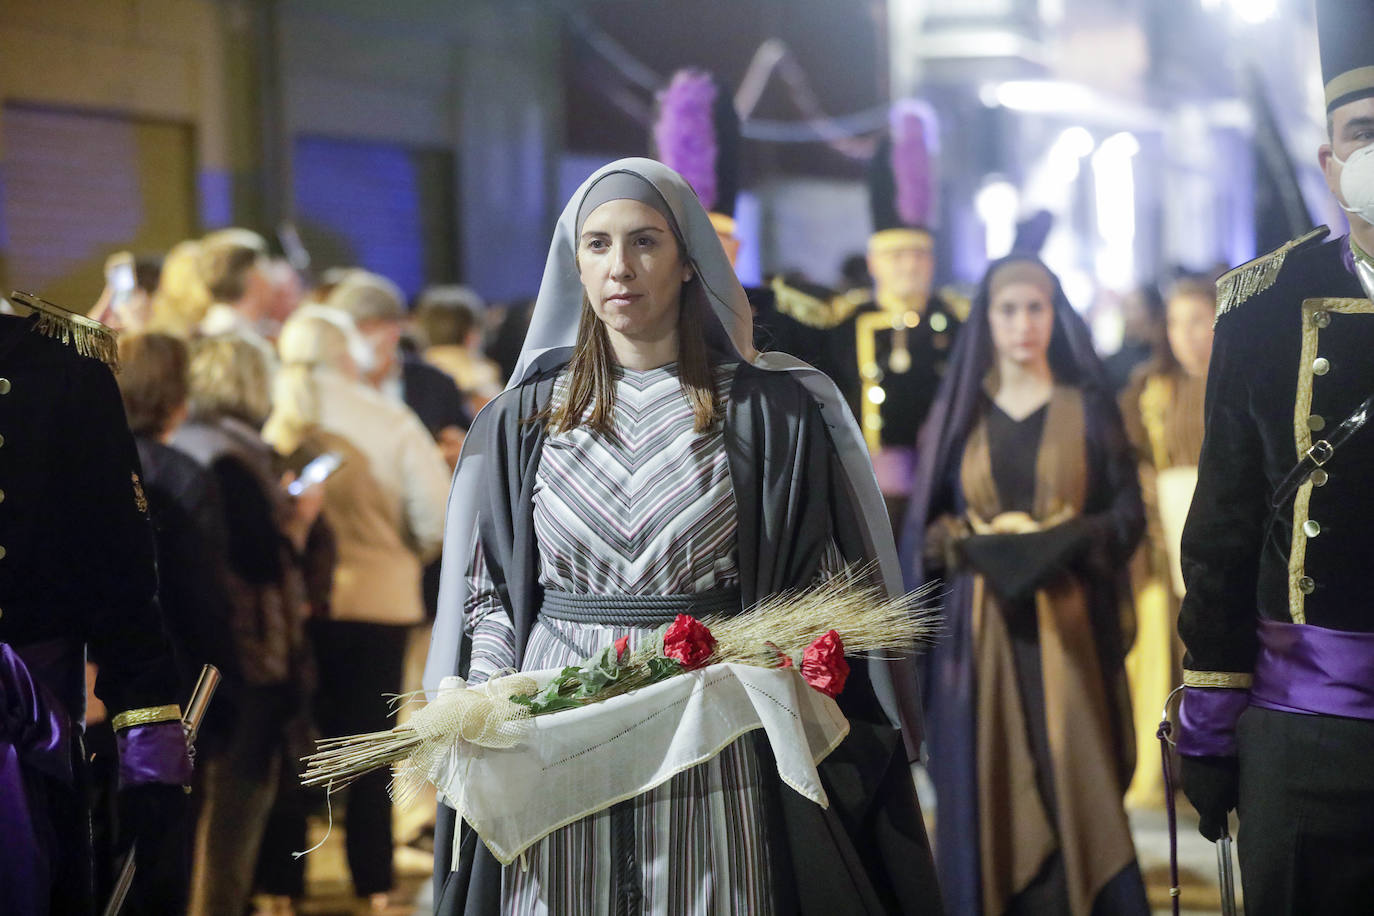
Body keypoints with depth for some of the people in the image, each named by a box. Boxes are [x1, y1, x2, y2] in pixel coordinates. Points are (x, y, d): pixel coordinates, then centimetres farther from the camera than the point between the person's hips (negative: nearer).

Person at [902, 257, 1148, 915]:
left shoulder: (1088, 407, 6)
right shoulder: (960, 409, 9)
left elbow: (1127, 512, 2)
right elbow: (926, 521, 8)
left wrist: (1059, 545, -15)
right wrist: (975, 547, -13)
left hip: (1067, 624, -1)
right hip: (979, 628, 1)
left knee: (1072, 781, -6)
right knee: (986, 783, -2)